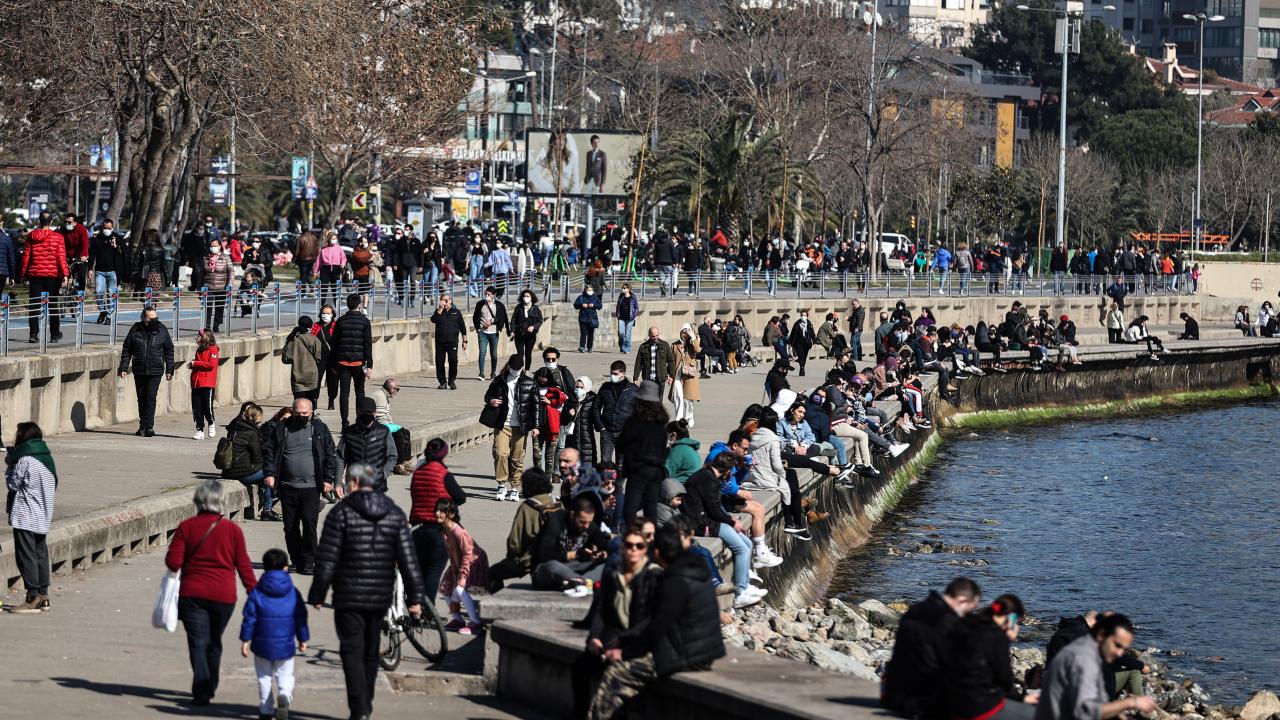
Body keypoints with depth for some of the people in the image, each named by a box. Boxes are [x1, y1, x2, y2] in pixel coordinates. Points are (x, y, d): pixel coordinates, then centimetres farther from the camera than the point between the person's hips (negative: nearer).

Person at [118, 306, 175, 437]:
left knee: (150, 398, -11)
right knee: (141, 398, 9)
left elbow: (169, 351, 7)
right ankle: (143, 426, 19)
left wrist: (169, 370, 3)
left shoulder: (161, 330, 1)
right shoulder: (135, 330, 0)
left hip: (155, 372, -2)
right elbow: (126, 350, 5)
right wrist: (123, 368, -1)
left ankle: (148, 426, -11)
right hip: (139, 371, 2)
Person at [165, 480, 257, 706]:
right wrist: (254, 593, 9)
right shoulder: (233, 530, -3)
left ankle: (201, 691, -13)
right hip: (223, 595, 1)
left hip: (192, 594, -1)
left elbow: (173, 562, -5)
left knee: (198, 642, 0)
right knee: (214, 643, 18)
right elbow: (244, 566, 0)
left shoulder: (186, 527, -3)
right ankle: (210, 687, 29)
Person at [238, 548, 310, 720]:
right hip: (285, 645, 0)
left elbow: (249, 617, -4)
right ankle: (284, 696, -21)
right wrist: (303, 639, 14)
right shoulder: (293, 593, -1)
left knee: (264, 677, 12)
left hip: (262, 644, 0)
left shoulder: (256, 592, -4)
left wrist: (245, 640, 1)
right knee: (285, 675, 9)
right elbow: (301, 618, 4)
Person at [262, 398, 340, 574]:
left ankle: (307, 562, -4)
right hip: (287, 487, 2)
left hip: (311, 487, -2)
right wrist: (269, 473, -2)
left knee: (309, 524, -10)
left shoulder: (320, 429, 4)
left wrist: (328, 479, -1)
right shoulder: (281, 429, 7)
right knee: (290, 527, 6)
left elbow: (331, 455, 5)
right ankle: (296, 561, 17)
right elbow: (268, 450, 10)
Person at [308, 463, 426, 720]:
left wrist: (317, 594, -2)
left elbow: (327, 560, -9)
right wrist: (415, 597, 4)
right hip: (380, 597, 5)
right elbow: (408, 560, 1)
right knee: (371, 652, 17)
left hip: (349, 597, -5)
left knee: (352, 651, -3)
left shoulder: (341, 513, -8)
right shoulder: (395, 515, 4)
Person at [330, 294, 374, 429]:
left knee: (344, 393, 1)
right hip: (359, 361, -1)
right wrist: (369, 365, -6)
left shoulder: (340, 321, 3)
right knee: (360, 392, 13)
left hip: (342, 362, 1)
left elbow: (334, 343, 5)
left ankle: (345, 424, -5)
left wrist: (333, 364, 12)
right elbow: (368, 344, -7)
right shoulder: (364, 321, -4)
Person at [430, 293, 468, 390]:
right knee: (439, 362, -1)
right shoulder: (438, 312, 12)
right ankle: (442, 382, 9)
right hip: (440, 342, 2)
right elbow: (433, 320, -8)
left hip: (452, 342, -2)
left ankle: (452, 381, 2)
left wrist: (464, 341, 7)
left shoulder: (456, 312, 10)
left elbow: (462, 327, 11)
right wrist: (440, 310, -11)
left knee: (453, 360, -12)